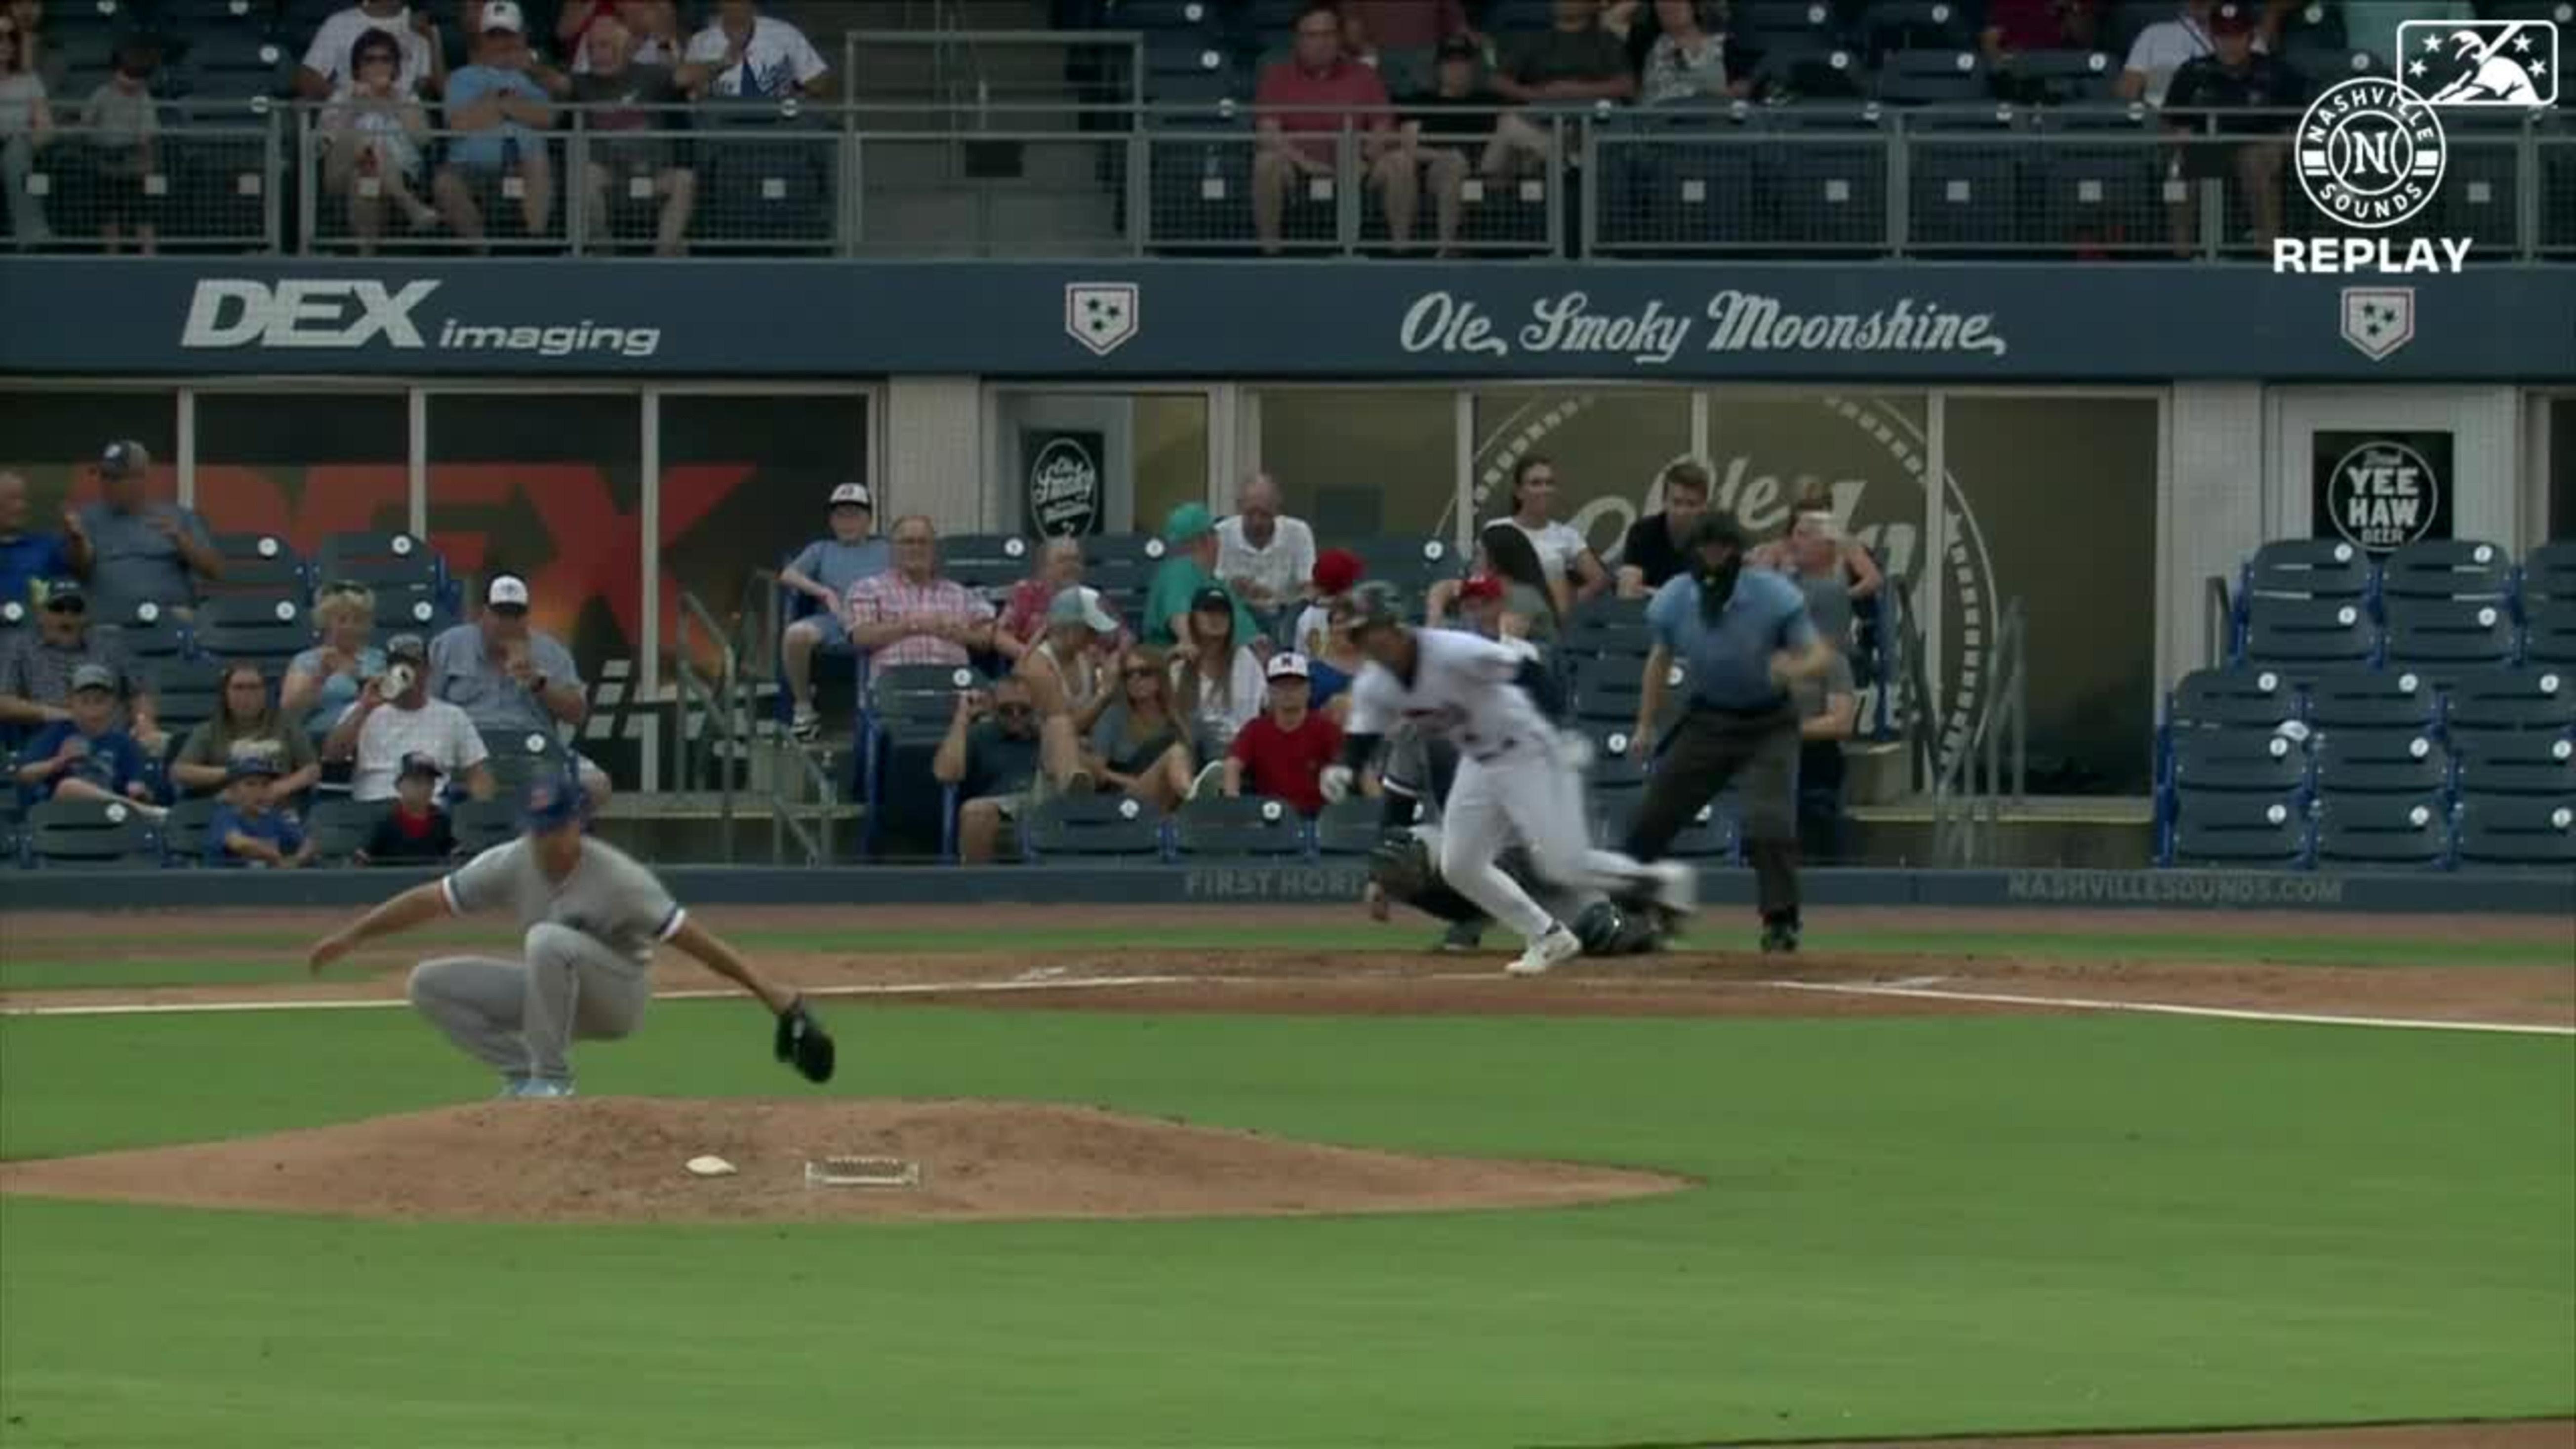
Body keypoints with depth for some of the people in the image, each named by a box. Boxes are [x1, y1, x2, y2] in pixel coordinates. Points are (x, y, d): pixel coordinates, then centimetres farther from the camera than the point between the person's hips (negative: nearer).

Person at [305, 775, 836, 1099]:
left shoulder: (618, 879, -27)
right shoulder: (510, 865, -13)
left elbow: (692, 938, -28)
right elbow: (429, 901, -6)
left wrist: (771, 993, -32)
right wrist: (350, 937, -8)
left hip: (618, 996, -6)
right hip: (550, 992, 6)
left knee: (548, 940, -36)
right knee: (429, 985, -7)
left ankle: (551, 1079, -23)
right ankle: (523, 1075, -2)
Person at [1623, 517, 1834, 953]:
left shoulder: (1774, 597, -22)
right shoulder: (1675, 600, -11)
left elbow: (1822, 655, -23)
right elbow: (1660, 660, 7)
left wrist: (1796, 668, -47)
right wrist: (1645, 726, 7)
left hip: (1769, 723, -4)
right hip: (1708, 718, 4)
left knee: (1768, 819, -21)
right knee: (1653, 815, 5)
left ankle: (1781, 921, -9)